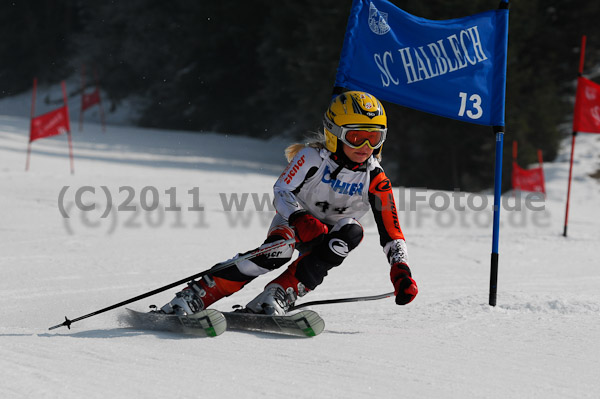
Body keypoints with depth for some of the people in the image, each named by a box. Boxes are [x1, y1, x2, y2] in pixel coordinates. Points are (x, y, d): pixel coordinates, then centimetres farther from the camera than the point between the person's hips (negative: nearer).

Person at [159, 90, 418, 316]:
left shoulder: (375, 180, -13)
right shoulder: (312, 158, -19)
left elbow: (391, 231, -11)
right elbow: (282, 192, -21)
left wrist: (401, 271, -26)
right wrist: (302, 220, -40)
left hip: (330, 237, 3)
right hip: (294, 222, -2)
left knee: (352, 232, -33)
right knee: (277, 251, -36)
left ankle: (279, 295, -35)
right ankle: (197, 295, -33)